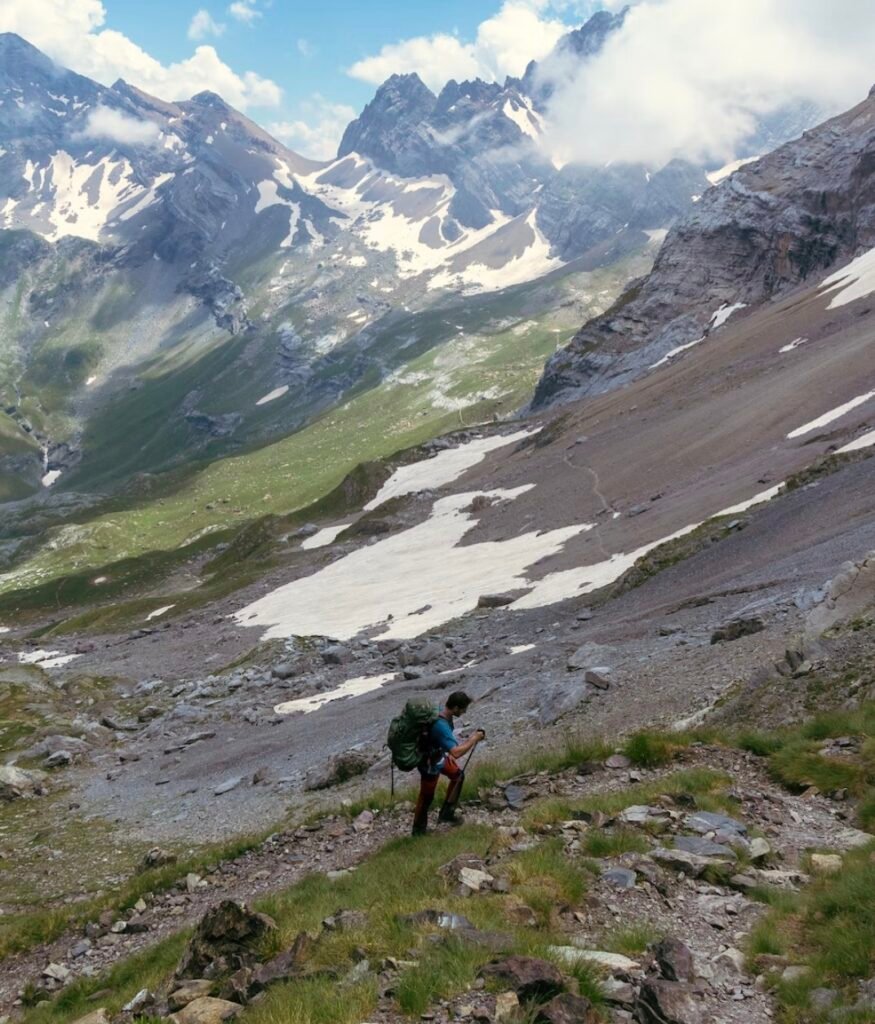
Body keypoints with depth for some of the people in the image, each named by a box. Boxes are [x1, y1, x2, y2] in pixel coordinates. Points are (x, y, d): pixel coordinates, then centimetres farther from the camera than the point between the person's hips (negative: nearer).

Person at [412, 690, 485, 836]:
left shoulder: (445, 716, -11)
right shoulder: (441, 726, -41)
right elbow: (457, 752, -46)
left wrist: (448, 753, 14)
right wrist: (474, 739, -34)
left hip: (439, 756, 9)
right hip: (430, 763, -9)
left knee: (457, 775, 22)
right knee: (427, 796, 10)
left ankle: (447, 813, 35)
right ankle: (418, 828, 33)